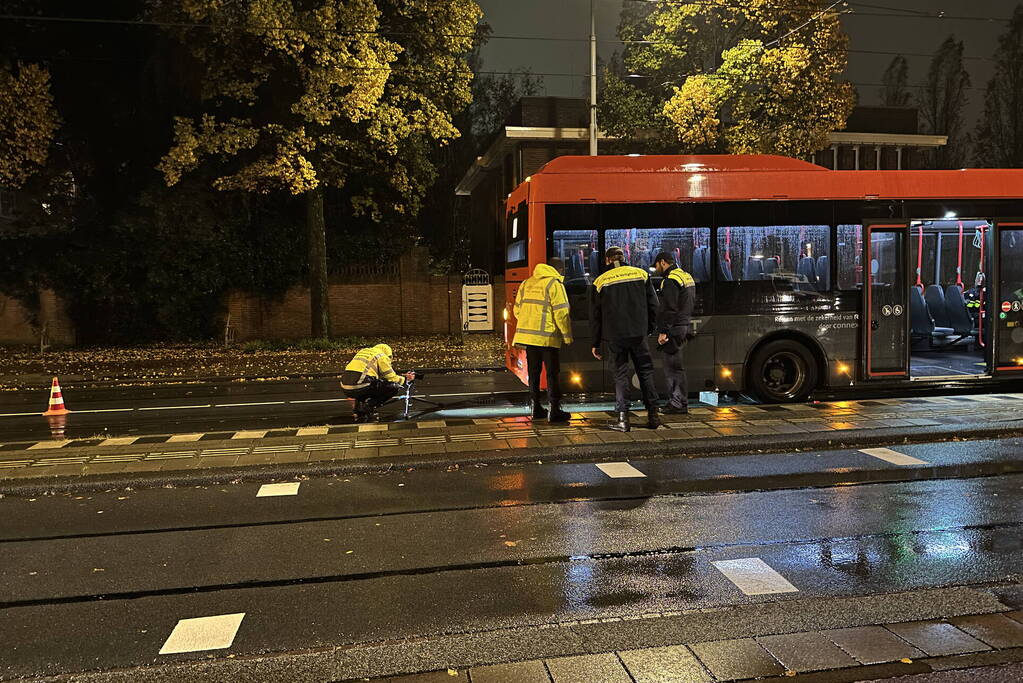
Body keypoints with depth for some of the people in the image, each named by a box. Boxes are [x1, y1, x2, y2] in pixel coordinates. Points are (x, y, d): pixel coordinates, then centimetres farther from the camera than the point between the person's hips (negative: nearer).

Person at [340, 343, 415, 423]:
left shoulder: (362, 351, 30)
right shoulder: (382, 356, 7)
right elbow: (392, 378, 6)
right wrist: (405, 379, 25)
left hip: (346, 389, 8)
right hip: (359, 388, -8)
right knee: (395, 387, 2)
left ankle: (359, 413, 18)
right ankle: (369, 406, -5)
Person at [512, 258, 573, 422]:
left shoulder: (527, 283, 14)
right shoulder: (554, 284, -7)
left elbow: (517, 309, 16)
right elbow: (561, 313, -12)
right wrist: (567, 336, -4)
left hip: (528, 334, 6)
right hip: (548, 337, -6)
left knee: (534, 373, 12)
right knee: (553, 374, 1)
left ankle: (536, 408, 17)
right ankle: (555, 411, 2)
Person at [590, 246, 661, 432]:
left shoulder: (599, 282, 2)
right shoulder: (641, 274, 5)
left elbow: (595, 317, 4)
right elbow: (653, 305, 5)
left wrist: (596, 344, 10)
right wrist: (649, 328, 16)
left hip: (614, 336, -1)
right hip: (638, 334, 1)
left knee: (620, 374, 6)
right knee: (646, 371, 10)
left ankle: (622, 418, 0)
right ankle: (652, 415, 11)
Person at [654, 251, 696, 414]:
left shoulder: (670, 280, -14)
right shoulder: (687, 276, 19)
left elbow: (668, 309, -20)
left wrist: (663, 332, -19)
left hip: (674, 329, -10)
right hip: (685, 326, 10)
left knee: (674, 367, -6)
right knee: (673, 366, 14)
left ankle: (680, 404, -3)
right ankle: (675, 401, 19)